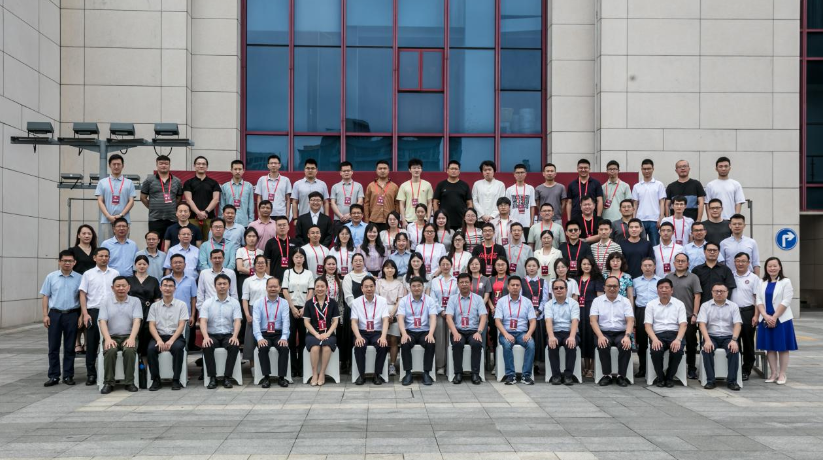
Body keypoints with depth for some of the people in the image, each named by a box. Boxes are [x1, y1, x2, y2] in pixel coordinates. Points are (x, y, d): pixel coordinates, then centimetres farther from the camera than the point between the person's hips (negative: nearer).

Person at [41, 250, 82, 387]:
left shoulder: (79, 278, 0)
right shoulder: (51, 277, 3)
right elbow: (46, 296, 5)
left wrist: (82, 315, -5)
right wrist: (45, 315, -1)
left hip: (72, 315, -1)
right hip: (55, 314, 1)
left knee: (69, 347, 6)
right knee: (53, 347, 5)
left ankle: (68, 375, 14)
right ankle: (53, 376, 11)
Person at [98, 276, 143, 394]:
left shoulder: (135, 301, 9)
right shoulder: (106, 303, 11)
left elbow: (137, 321, -3)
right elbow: (102, 322, -1)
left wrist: (132, 338, -20)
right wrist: (108, 339, -18)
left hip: (128, 336, 0)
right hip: (111, 337, 1)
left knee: (130, 350, -33)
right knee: (110, 351, -32)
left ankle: (129, 382, -21)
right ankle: (108, 383, -21)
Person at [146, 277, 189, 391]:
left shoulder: (181, 305, 6)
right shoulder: (154, 306, 12)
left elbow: (181, 325, -2)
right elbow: (151, 325, 3)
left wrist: (171, 340, -17)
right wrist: (159, 340, -16)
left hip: (176, 336, -1)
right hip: (159, 336, 2)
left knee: (178, 347, -34)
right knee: (151, 348, -30)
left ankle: (176, 380, -23)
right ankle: (156, 380, -18)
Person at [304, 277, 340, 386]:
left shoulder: (333, 303, 7)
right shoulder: (309, 303, 7)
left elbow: (335, 321, 4)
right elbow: (306, 322, 3)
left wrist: (327, 334, -11)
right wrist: (317, 334, -10)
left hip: (328, 334, 0)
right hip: (313, 333, 0)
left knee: (327, 347, -33)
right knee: (315, 347, -33)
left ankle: (322, 374, -19)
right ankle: (314, 374, -19)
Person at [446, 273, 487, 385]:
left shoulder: (478, 299, 9)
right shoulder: (453, 299, 9)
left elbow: (483, 317, -1)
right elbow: (449, 317, -3)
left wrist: (479, 332, -19)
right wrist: (455, 333, -19)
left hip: (473, 331, 0)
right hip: (458, 331, 0)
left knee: (477, 343, -32)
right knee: (457, 343, -32)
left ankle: (475, 373, -20)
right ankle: (458, 373, -19)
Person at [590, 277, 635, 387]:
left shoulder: (625, 301, 8)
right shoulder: (597, 301, 7)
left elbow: (630, 321, -2)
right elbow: (593, 320, -3)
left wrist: (627, 336, -21)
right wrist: (600, 336, -20)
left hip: (621, 333, 0)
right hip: (603, 332, 0)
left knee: (626, 346, -31)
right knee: (603, 345, -32)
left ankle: (621, 376, -17)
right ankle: (607, 375, -17)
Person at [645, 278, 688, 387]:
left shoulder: (679, 304, 8)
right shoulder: (651, 305, 8)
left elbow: (683, 325, -1)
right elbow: (648, 325, 0)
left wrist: (678, 339, -20)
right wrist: (655, 339, -19)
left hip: (674, 334, 0)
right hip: (658, 334, 0)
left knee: (678, 351, -31)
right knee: (656, 351, -32)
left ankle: (669, 377, -4)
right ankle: (660, 377, -4)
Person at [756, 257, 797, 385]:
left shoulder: (786, 282, -2)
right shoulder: (762, 283, 10)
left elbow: (786, 301, -10)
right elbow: (759, 301, 3)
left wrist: (774, 317, -15)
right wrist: (766, 316, -12)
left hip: (781, 320, -4)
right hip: (766, 320, 4)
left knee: (783, 348, 1)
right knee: (770, 347, 5)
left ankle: (782, 374, 6)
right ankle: (774, 373, 12)